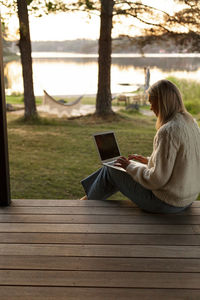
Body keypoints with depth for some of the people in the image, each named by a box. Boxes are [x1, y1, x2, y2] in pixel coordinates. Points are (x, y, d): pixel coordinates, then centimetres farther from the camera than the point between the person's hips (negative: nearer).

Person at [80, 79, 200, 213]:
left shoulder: (168, 131, -26)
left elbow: (157, 179, -24)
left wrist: (130, 166, -10)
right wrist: (148, 160, 14)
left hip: (166, 203, -9)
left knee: (111, 170, 8)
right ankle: (90, 195, 39)